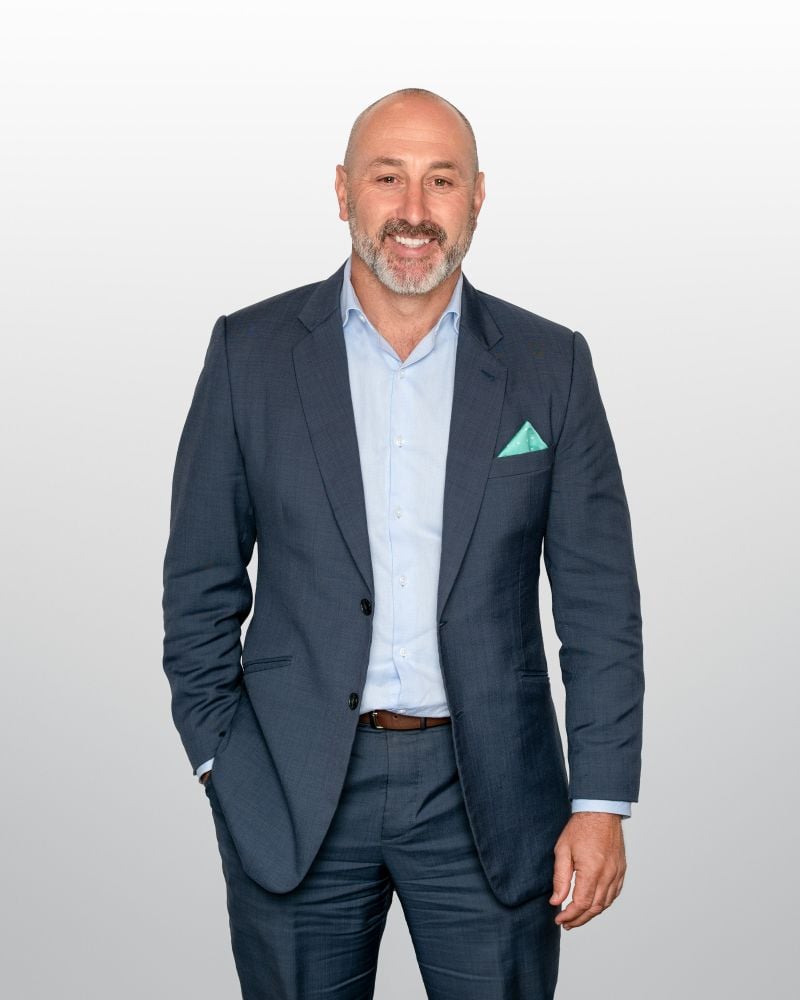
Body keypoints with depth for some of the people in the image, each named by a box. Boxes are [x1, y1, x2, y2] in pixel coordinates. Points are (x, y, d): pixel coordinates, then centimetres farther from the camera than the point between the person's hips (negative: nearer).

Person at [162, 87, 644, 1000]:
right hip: (292, 794, 0)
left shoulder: (550, 364, 2)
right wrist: (219, 760, -2)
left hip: (488, 792, 0)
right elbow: (201, 582, 5)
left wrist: (601, 803, -3)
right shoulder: (251, 350, 1)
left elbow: (599, 603, 1)